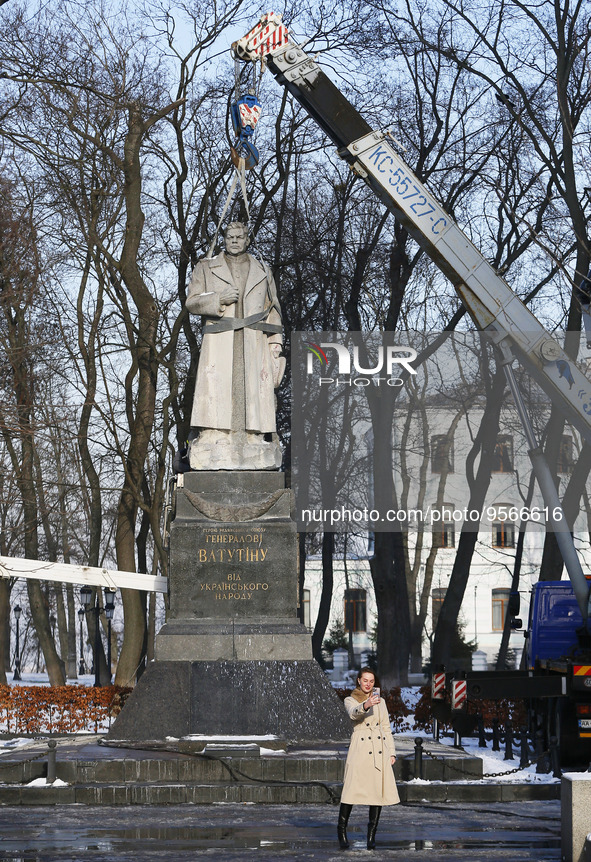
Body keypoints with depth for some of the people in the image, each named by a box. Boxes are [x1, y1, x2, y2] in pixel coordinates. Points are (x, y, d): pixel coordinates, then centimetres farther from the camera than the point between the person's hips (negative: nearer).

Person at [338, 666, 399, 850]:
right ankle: (342, 831, 3)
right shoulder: (350, 700, 5)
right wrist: (366, 705, -40)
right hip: (360, 750, -4)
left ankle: (371, 835, 5)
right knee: (352, 790, -10)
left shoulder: (380, 701, 17)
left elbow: (386, 728, 18)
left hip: (380, 751, 4)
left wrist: (392, 752, 9)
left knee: (379, 792, -2)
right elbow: (353, 713, -19)